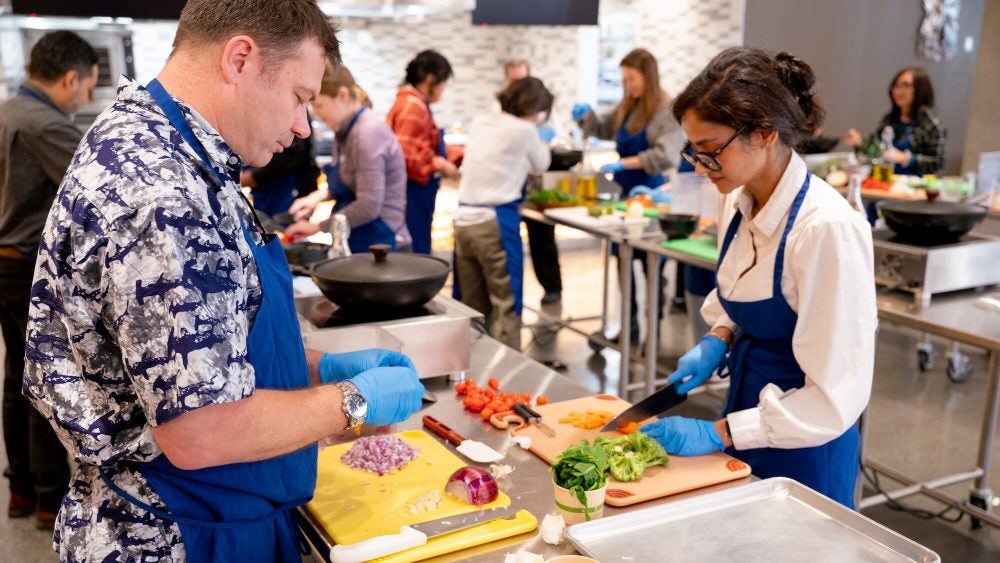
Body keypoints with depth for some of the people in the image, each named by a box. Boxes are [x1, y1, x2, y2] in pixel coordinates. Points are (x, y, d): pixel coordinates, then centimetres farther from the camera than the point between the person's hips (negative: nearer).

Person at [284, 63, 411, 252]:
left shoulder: (368, 133, -19)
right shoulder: (347, 131, 8)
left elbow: (368, 206, -24)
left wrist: (318, 227, -16)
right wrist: (320, 196, 5)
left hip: (379, 242, -9)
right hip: (358, 241, 9)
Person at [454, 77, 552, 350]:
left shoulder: (478, 124, 13)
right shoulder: (523, 130, -6)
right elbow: (540, 164, 12)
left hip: (464, 220, 7)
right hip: (496, 222, -7)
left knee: (471, 306, 14)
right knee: (505, 305, 1)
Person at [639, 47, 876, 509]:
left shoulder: (827, 229, -27)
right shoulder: (742, 204, -3)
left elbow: (836, 397, -24)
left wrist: (718, 433, -24)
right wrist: (716, 340, -4)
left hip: (802, 455, -7)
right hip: (747, 432, 7)